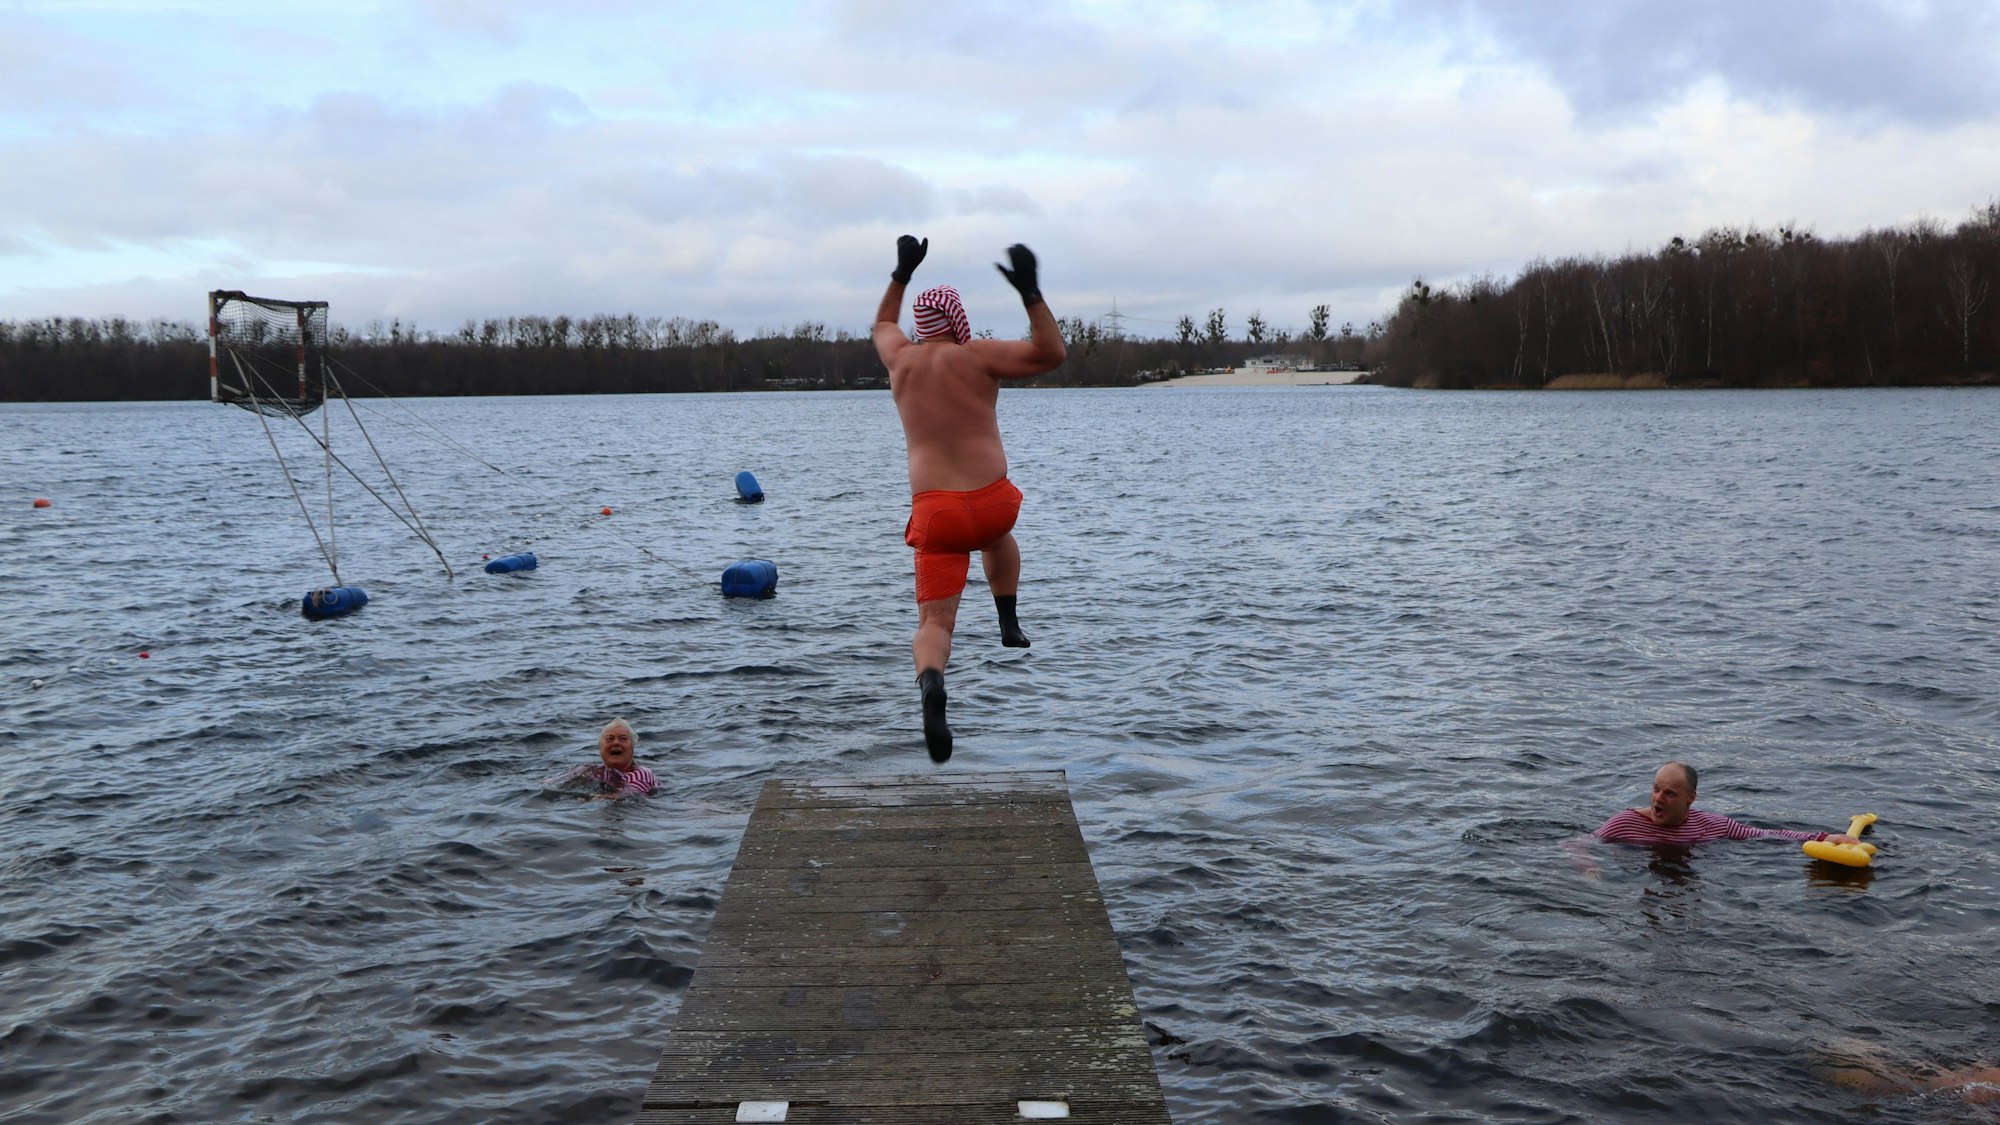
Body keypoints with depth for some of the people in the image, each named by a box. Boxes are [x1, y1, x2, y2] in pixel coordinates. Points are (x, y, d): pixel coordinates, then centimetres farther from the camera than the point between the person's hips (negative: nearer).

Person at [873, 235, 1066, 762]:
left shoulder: (901, 358, 12)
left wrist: (902, 273, 39)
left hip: (934, 511, 1)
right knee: (996, 535, 38)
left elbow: (882, 324, 36)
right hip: (992, 501, -1)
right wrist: (1031, 293, -6)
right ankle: (1009, 625, 34)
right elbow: (1051, 353, -7)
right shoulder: (975, 356, -2)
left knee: (935, 623, -3)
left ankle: (931, 686, -34)